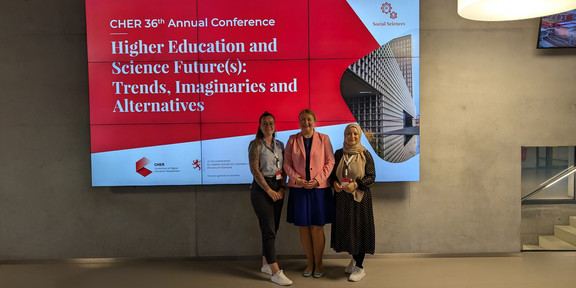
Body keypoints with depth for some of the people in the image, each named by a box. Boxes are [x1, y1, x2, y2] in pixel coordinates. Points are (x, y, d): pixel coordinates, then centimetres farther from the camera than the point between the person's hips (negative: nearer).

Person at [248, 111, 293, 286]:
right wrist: (269, 190, -13)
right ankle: (276, 273, -8)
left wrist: (282, 188, -3)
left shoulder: (280, 145, 12)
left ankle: (266, 264, 25)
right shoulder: (255, 144, -5)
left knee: (273, 228, 10)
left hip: (277, 189, 6)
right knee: (269, 230, -9)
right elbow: (254, 169, -11)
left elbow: (284, 168, 10)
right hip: (261, 189, -6)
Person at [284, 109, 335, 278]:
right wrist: (298, 179, -10)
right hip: (299, 188, 2)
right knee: (303, 227, 6)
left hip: (319, 188, -1)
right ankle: (310, 263, 21)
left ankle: (318, 263, 18)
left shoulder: (323, 139, 5)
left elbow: (330, 162, 0)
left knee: (317, 228, 2)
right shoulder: (292, 140, 8)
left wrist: (317, 180, -11)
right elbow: (287, 163, 4)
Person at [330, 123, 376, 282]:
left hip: (360, 197, -4)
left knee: (359, 228, -1)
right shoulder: (339, 153, 7)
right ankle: (354, 259, 31)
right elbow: (333, 173, 13)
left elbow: (371, 176, -6)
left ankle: (359, 267, 9)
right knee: (345, 227, 9)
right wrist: (335, 183, -7)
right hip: (342, 196, 4)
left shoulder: (365, 154, -4)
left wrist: (356, 184, -18)